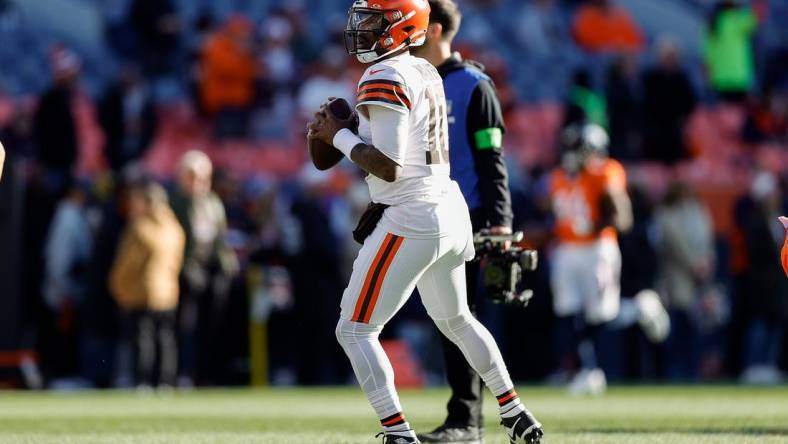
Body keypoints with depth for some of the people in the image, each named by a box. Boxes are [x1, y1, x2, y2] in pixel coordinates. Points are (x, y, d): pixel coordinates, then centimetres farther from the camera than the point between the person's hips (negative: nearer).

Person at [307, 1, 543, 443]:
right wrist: (350, 126, 8)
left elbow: (389, 167, -20)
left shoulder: (385, 79, -16)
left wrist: (339, 136, -9)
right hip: (450, 211, 9)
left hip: (410, 222, -9)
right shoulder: (427, 73, 11)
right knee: (456, 319, 29)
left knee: (355, 331, -2)